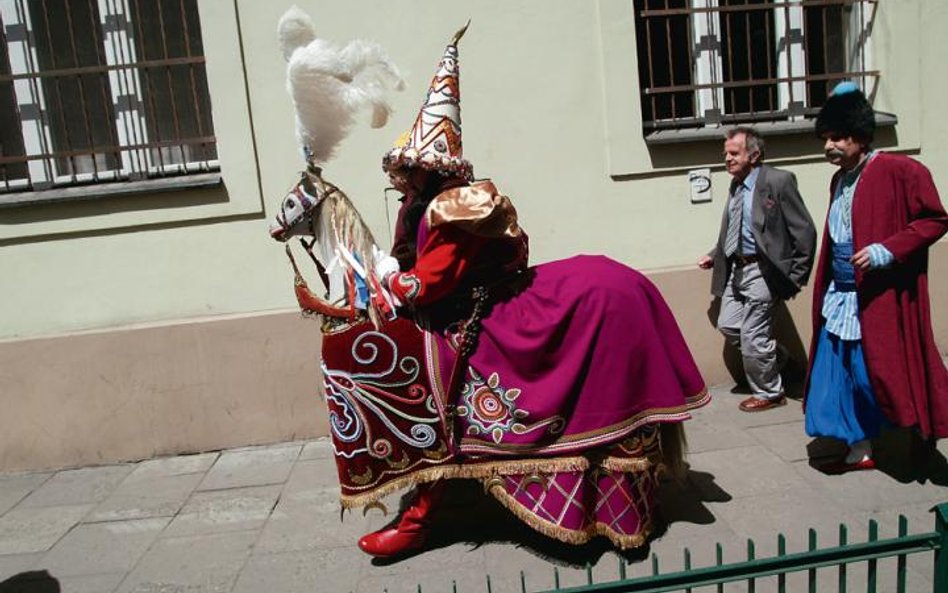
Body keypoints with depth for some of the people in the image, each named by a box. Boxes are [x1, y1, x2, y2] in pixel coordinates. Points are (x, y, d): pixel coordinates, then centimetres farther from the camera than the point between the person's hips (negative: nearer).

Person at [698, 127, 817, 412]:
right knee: (728, 326, 12)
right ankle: (775, 356, 37)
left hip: (761, 271, -8)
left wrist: (796, 277, -12)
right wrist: (715, 255, 8)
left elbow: (804, 231, -11)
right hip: (736, 268, 8)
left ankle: (769, 393, 22)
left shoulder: (779, 181, -12)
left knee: (752, 337, -1)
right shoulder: (735, 186, 10)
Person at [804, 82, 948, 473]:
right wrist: (825, 291, 13)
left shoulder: (900, 172, -11)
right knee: (841, 376, 9)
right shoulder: (840, 179, 11)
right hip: (840, 300, 7)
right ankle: (860, 451, 22)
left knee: (884, 375, -1)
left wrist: (888, 250, -22)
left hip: (881, 300, -7)